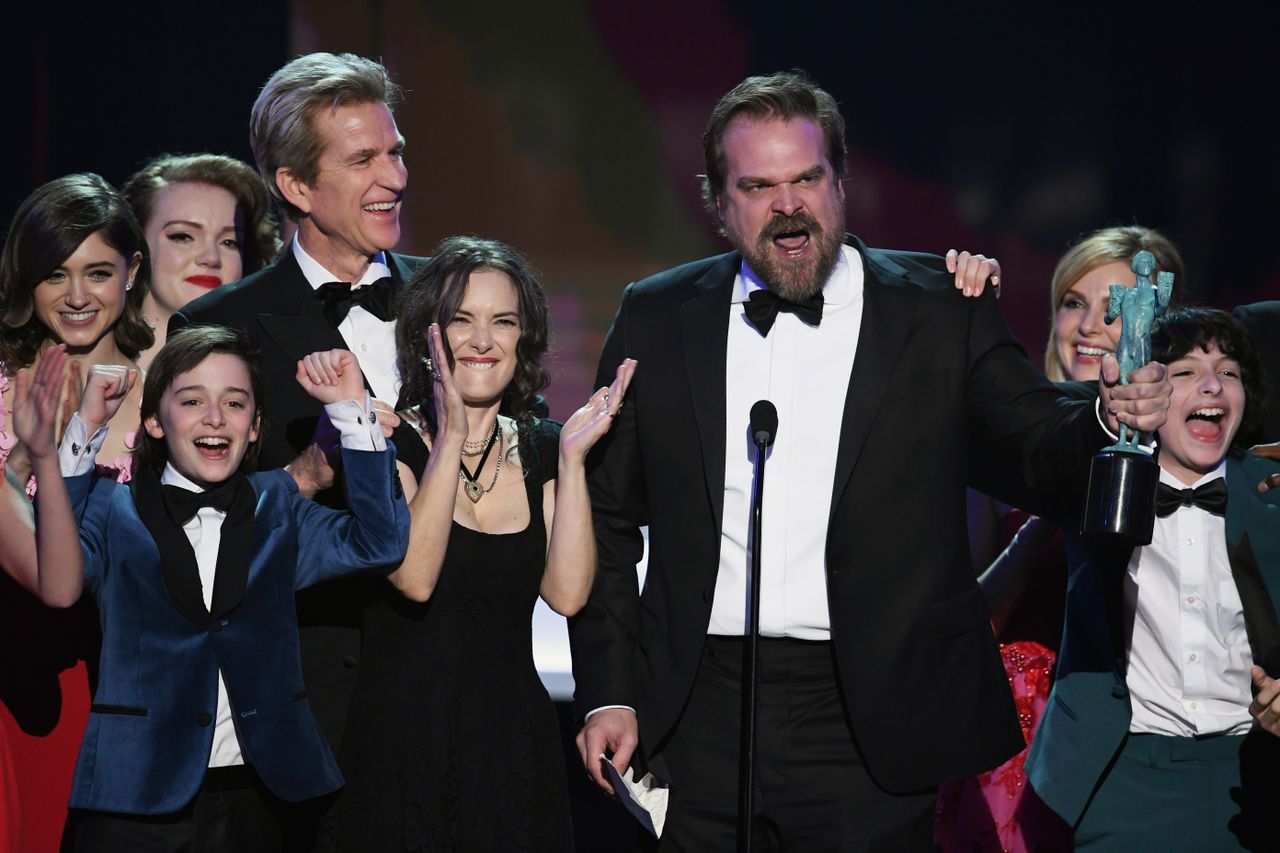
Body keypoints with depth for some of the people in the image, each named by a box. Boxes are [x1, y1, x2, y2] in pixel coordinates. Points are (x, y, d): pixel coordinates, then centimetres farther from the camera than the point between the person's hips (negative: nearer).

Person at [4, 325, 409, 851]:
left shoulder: (276, 507, 10)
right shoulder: (114, 509, 3)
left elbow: (378, 544, -6)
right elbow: (59, 588, -17)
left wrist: (352, 411, -11)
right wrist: (64, 445, -28)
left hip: (250, 800, 2)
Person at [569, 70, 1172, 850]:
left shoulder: (943, 312, 1)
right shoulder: (657, 319, 6)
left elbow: (1040, 463, -3)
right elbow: (609, 517, 10)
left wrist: (1109, 421, -25)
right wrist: (608, 693, 4)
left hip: (869, 727, -2)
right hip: (700, 719, 2)